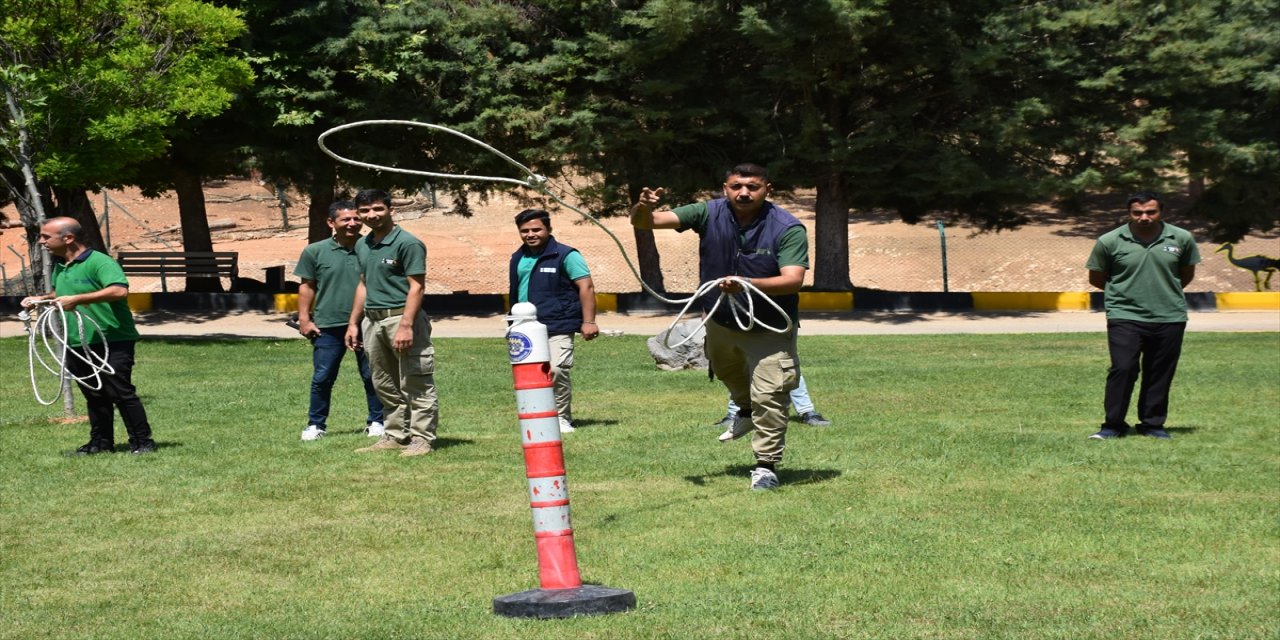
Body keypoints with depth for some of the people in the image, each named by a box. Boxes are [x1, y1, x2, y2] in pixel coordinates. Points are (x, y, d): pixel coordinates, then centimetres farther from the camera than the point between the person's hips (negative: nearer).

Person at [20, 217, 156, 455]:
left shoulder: (99, 262, -16)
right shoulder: (60, 266, 12)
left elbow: (120, 291, -31)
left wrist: (78, 299, -32)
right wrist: (41, 299, 12)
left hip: (112, 342, -8)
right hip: (78, 344, 8)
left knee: (121, 392, -7)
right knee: (94, 395, 13)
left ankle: (142, 441, 1)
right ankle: (101, 442, 22)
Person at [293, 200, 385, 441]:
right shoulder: (315, 252, 1)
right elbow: (307, 286, 8)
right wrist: (304, 318, 1)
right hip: (328, 326, 0)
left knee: (372, 376, 7)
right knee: (322, 378, 5)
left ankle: (376, 421, 20)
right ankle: (316, 424, 15)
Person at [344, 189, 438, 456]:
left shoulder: (407, 243, -10)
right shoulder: (363, 245, 14)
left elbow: (416, 287, -15)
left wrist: (405, 326, -22)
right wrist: (353, 323, 20)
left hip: (400, 316, -8)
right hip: (372, 321, 8)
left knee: (415, 385, -4)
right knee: (385, 385, 14)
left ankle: (421, 438, -1)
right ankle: (395, 436, 23)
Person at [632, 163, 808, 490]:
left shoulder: (788, 229, -25)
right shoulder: (709, 214, -16)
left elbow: (793, 279, -35)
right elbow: (645, 222, -18)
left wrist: (747, 285, -50)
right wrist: (642, 209, -44)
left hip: (769, 328, -5)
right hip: (720, 320, 5)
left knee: (768, 395, -12)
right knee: (727, 372, 30)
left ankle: (766, 466, 3)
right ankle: (748, 411, 61)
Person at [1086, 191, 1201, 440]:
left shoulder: (1181, 239, 1)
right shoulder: (1109, 241, -5)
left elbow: (1186, 274, 17)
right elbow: (1096, 278, 7)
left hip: (1169, 318, 2)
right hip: (1125, 317, -2)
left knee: (1161, 373, 7)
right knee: (1123, 369, -11)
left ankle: (1153, 424, 20)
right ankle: (1113, 425, -1)